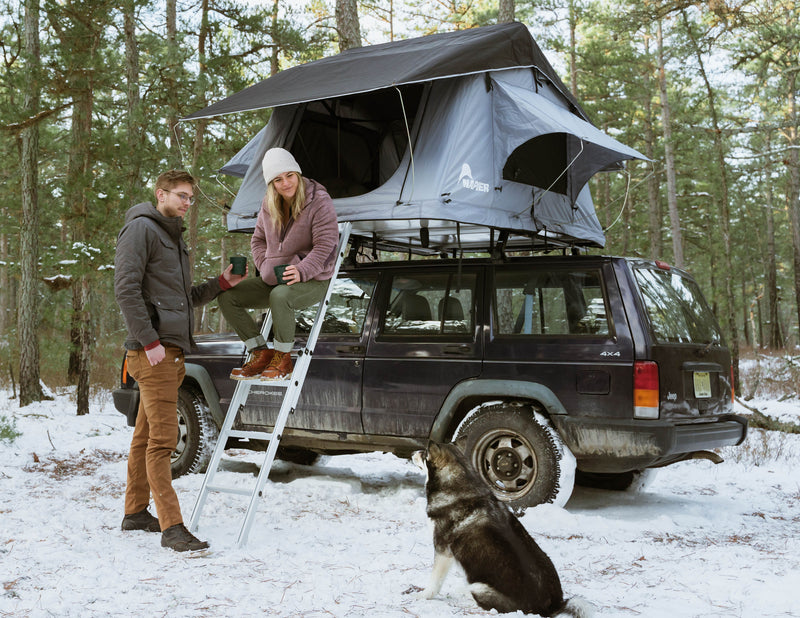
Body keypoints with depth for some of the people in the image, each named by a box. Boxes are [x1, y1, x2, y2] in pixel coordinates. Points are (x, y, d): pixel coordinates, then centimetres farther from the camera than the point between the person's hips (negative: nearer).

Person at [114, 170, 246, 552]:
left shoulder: (174, 239, 24)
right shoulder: (141, 228, -5)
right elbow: (126, 289, -15)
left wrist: (222, 283, 12)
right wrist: (150, 341, -20)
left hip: (171, 352, 9)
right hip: (152, 351, -9)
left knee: (146, 436, 15)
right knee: (162, 438, -11)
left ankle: (136, 512, 24)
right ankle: (171, 526, -10)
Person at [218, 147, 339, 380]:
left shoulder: (319, 201, -11)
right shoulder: (269, 205, 8)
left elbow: (325, 243, -17)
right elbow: (258, 240, 20)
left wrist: (302, 271, -30)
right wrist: (266, 266, 1)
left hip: (312, 282, -7)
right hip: (275, 280, 7)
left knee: (280, 296, -39)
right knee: (227, 296, -10)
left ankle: (283, 357, -18)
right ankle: (261, 353, -4)